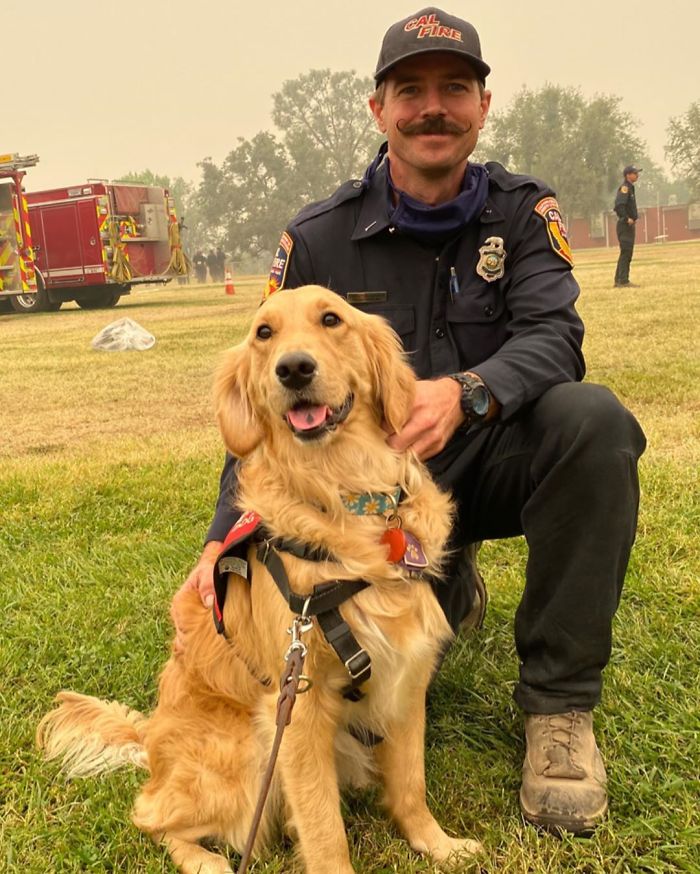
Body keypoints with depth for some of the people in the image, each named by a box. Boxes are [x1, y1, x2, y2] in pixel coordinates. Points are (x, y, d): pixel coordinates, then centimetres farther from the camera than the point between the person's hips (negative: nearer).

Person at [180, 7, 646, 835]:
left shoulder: (523, 212, -2)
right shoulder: (317, 239, -4)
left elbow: (552, 336, -19)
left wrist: (466, 392, -42)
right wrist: (227, 532, -19)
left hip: (494, 458, 0)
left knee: (592, 418, -32)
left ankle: (558, 701, -18)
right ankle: (445, 585, 21)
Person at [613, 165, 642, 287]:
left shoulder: (630, 187, 18)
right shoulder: (624, 187, -13)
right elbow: (619, 205, -26)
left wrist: (634, 218, 14)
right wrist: (627, 219, -25)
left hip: (629, 225, 10)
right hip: (625, 225, -10)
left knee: (627, 252, 13)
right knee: (626, 252, -10)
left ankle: (619, 281, 17)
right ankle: (623, 281, -10)